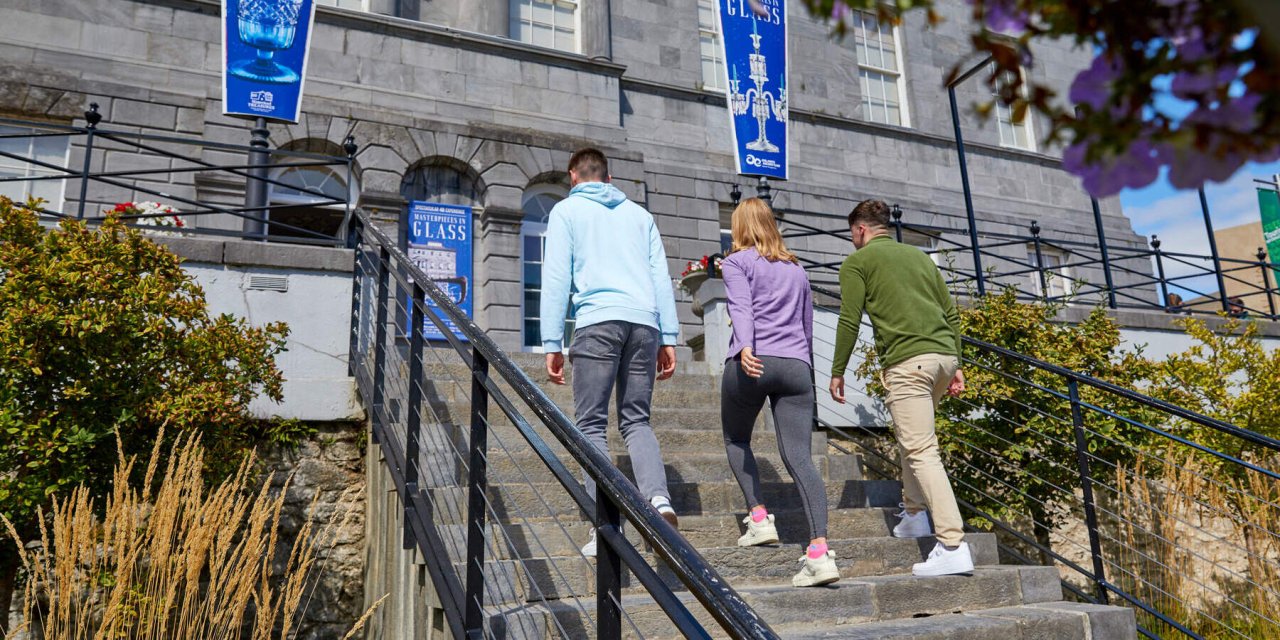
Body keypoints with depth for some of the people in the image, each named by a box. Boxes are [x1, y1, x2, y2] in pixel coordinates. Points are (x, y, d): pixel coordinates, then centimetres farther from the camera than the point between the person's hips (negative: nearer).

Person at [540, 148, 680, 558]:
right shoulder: (639, 213, 24)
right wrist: (668, 338, 14)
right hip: (644, 323, 4)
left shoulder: (567, 210, 13)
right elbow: (661, 278, 16)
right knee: (636, 420, 10)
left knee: (591, 424, 0)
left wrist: (552, 344, 1)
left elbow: (556, 278, 3)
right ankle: (658, 497, -13)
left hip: (597, 322, -4)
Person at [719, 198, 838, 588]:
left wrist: (744, 348, -25)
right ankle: (819, 552, -17)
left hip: (753, 362, -3)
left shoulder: (736, 262, 10)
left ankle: (759, 519, 9)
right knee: (800, 457, -5)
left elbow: (741, 307, -10)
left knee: (735, 440, 20)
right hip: (796, 365, 4)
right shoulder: (796, 269, 25)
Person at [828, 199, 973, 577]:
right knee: (911, 436, 26)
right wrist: (955, 366, 21)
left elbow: (849, 322, -2)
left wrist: (837, 372, 5)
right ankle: (914, 514, 28)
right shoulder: (919, 255, 25)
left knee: (921, 451, -10)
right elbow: (951, 313, 20)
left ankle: (953, 547, -15)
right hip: (943, 355, 7)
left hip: (907, 361, -7)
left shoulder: (857, 262, 7)